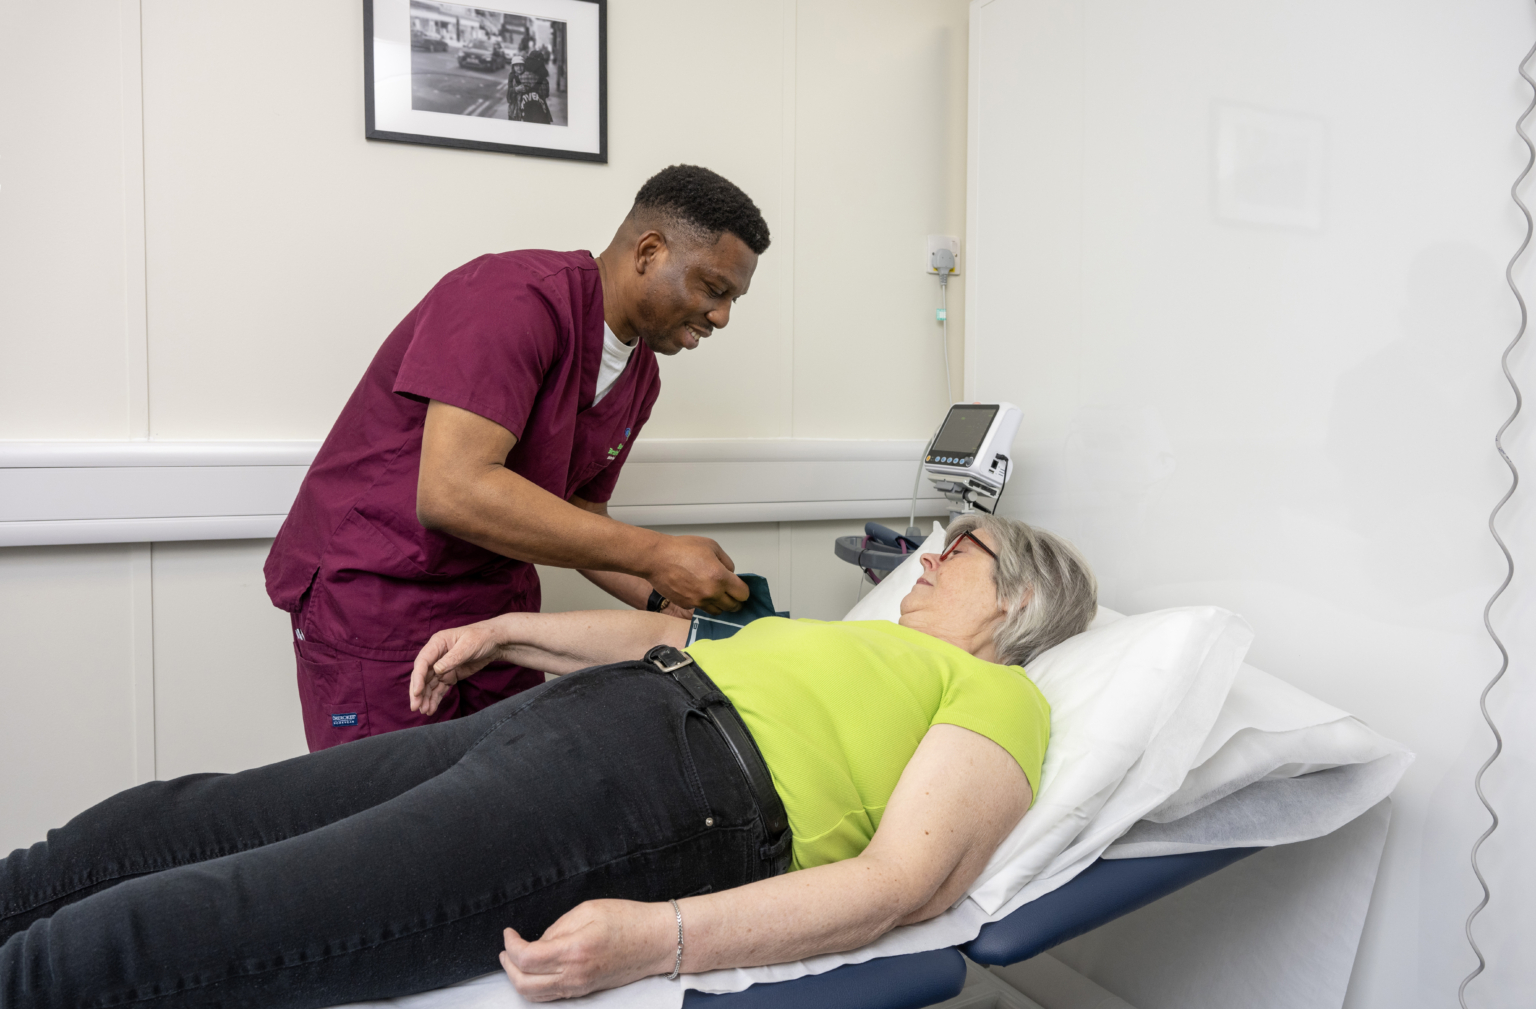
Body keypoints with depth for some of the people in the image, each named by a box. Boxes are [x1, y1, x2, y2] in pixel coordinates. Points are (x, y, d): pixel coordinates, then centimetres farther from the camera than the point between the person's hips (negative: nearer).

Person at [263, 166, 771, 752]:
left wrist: (667, 599, -5)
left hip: (496, 603, 8)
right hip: (376, 596, -7)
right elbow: (453, 492, -32)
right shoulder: (516, 298, -22)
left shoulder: (641, 374, 5)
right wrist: (655, 555, -29)